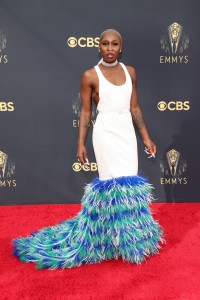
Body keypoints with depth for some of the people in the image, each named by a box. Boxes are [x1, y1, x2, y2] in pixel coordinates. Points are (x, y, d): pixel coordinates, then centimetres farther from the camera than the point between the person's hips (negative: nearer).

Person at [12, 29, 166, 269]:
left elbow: (134, 108, 12)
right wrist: (80, 144, -7)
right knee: (114, 182, -2)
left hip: (127, 131, 5)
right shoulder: (90, 76, -4)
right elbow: (85, 112, -2)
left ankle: (128, 234, 26)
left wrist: (146, 137, 9)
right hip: (105, 132, -5)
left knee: (130, 182, 7)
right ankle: (114, 237, 17)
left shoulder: (130, 72, 9)